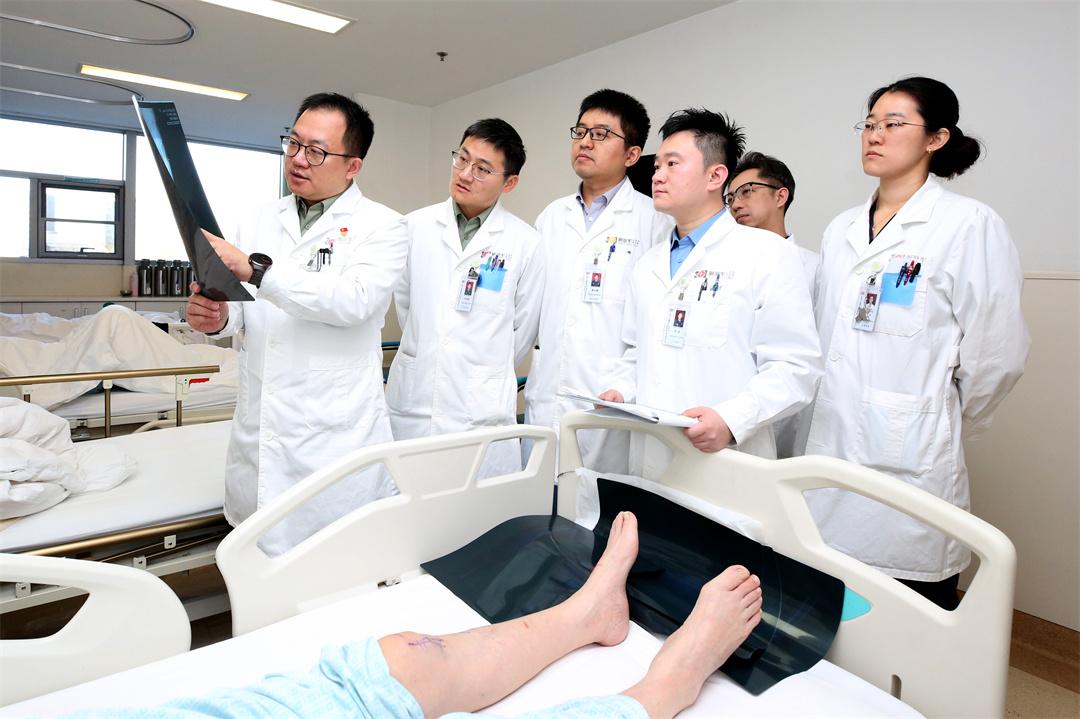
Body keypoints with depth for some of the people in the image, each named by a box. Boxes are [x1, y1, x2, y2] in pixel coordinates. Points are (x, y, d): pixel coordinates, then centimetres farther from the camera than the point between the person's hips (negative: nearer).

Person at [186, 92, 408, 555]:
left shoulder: (381, 226, -2)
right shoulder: (260, 222, 14)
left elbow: (354, 300, -19)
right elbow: (242, 310, 13)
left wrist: (254, 268, -25)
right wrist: (215, 316, -10)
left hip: (334, 437, -4)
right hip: (257, 434, 5)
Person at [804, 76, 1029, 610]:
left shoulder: (969, 224, -6)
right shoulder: (841, 230, 12)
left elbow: (997, 352, -7)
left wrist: (944, 425, 4)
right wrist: (827, 414, 13)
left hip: (909, 460, -5)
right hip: (830, 446, 5)